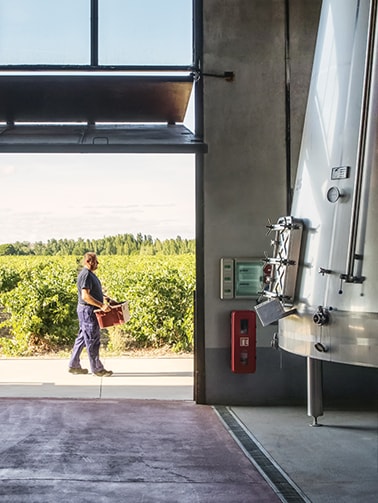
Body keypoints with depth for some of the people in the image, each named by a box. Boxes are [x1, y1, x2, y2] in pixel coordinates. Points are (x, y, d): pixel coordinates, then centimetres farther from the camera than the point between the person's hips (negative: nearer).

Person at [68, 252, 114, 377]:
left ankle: (73, 365, 22)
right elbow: (85, 296, -27)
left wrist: (105, 298, 15)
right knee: (92, 340, -3)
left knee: (82, 338, 15)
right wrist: (101, 305, -26)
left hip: (89, 311, 11)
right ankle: (97, 369, 5)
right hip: (88, 311, -11)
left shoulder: (89, 274, 14)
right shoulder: (86, 275, -19)